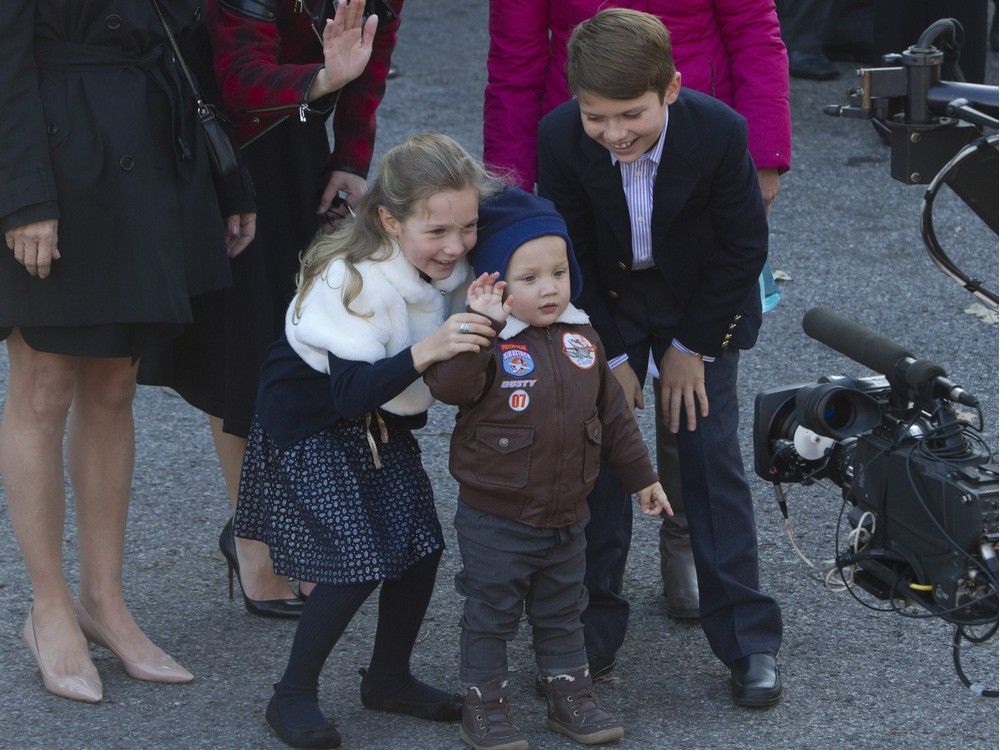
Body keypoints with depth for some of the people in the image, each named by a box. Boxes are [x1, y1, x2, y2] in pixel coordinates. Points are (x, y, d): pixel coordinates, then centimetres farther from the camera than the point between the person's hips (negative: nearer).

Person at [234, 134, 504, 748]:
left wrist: (484, 320, -21)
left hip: (381, 421, 7)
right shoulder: (353, 280, -32)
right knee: (358, 560, -14)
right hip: (309, 426, -7)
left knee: (422, 543, 1)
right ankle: (293, 696, 5)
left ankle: (390, 677, 24)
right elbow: (350, 391, -39)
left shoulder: (451, 265, -11)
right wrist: (425, 351, -53)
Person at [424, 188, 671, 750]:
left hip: (567, 517, 5)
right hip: (495, 520, -5)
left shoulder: (582, 339, 2)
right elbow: (449, 386, -36)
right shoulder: (488, 343, -16)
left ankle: (571, 695, 34)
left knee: (563, 613, 20)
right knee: (491, 617, 7)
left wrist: (643, 476, 16)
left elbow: (613, 413, 11)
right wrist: (481, 324, -42)